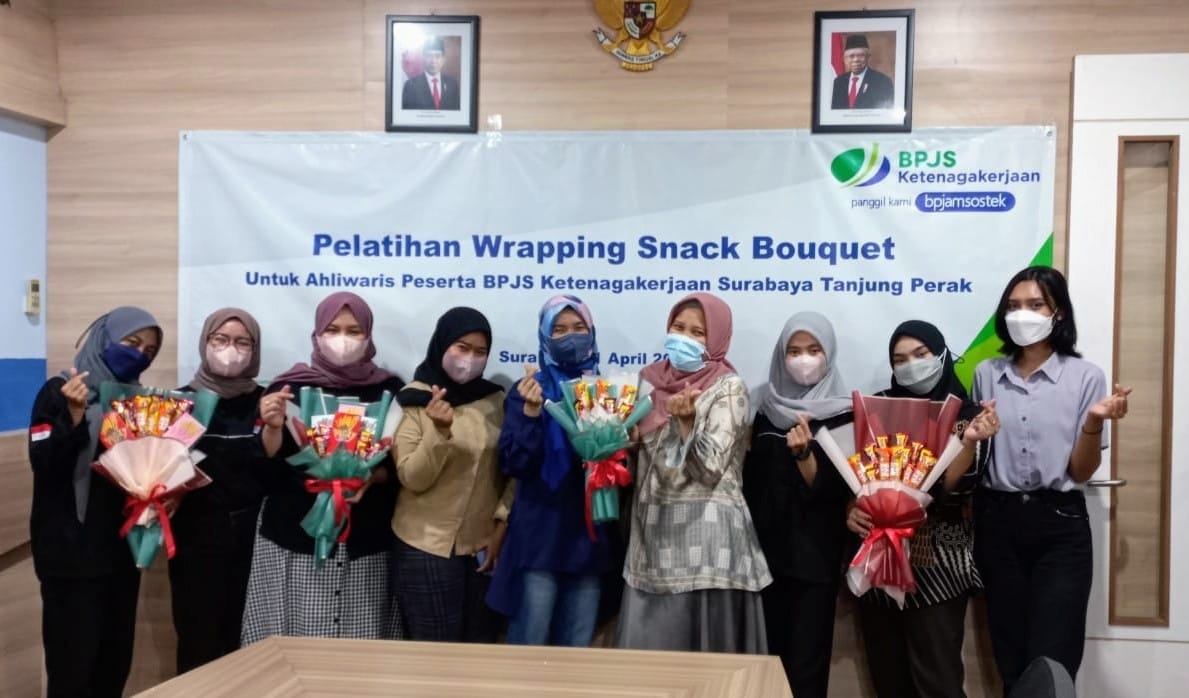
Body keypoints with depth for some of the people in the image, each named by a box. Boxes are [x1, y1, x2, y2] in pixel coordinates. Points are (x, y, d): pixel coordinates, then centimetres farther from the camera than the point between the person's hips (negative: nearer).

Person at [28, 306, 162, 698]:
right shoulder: (59, 391, -4)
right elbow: (44, 465, -14)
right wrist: (74, 417, -28)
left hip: (122, 546, 6)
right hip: (71, 550, -6)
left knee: (116, 660, 10)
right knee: (73, 662, -6)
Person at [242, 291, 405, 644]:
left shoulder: (390, 390, 4)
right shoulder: (289, 387, 3)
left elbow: (402, 467, 5)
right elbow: (268, 467, 0)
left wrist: (372, 477, -13)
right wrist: (273, 427, -16)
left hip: (367, 541, 1)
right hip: (294, 538, 0)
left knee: (364, 645, -1)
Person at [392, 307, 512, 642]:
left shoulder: (495, 399, 3)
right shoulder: (414, 400, -5)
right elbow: (412, 479, -12)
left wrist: (502, 525, -3)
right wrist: (441, 431, -25)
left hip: (484, 544, 3)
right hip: (427, 546, -3)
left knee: (481, 644, 14)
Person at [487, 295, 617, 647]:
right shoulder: (528, 389, -1)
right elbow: (514, 463, -11)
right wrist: (531, 412, -24)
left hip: (592, 534, 4)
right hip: (540, 535, -3)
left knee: (578, 645, 12)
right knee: (529, 641, 1)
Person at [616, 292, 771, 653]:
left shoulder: (728, 388, -5)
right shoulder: (652, 381, 10)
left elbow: (710, 468, -15)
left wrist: (686, 421, -27)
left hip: (705, 531, -5)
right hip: (654, 529, 5)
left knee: (701, 640, -2)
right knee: (646, 641, 8)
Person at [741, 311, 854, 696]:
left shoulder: (844, 413, -6)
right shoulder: (768, 409, 8)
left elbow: (834, 489, -13)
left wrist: (803, 452, -29)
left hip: (815, 552, -4)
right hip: (768, 546, 4)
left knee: (806, 658, -1)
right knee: (770, 650, 10)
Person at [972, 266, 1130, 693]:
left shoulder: (1085, 377, -1)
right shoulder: (986, 374, 7)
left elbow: (1081, 472, -2)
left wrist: (1094, 421, -18)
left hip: (1060, 524, -2)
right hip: (998, 521, 3)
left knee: (1050, 666, -6)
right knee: (1012, 664, 9)